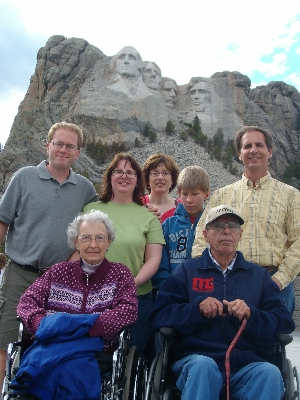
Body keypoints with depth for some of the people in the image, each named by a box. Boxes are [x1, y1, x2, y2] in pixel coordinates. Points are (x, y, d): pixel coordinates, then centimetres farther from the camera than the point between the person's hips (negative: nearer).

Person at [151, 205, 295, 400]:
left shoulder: (259, 275, 17)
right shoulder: (187, 270, 12)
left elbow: (285, 323, 8)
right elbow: (160, 316, 3)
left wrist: (251, 315, -11)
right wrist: (197, 308, -14)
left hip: (248, 365, 2)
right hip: (195, 359, -1)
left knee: (270, 373, -30)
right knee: (203, 366, -34)